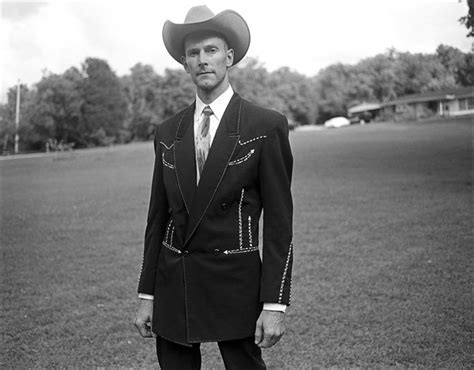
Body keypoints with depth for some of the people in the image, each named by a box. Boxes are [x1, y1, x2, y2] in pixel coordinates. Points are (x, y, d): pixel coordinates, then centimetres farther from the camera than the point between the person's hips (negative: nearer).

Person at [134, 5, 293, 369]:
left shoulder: (266, 126, -5)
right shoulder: (167, 133, 8)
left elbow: (279, 221, -7)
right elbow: (158, 217, 11)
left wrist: (275, 305, -11)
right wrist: (147, 295, 8)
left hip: (235, 284, -3)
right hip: (173, 283, 4)